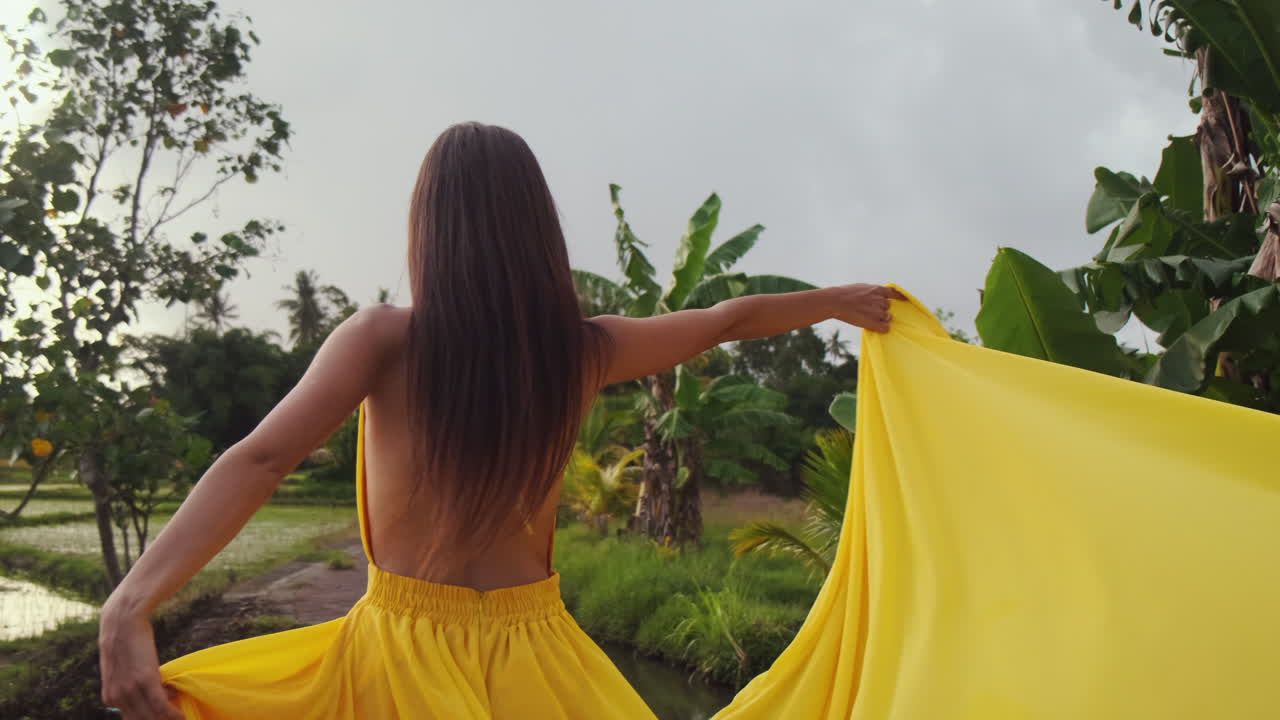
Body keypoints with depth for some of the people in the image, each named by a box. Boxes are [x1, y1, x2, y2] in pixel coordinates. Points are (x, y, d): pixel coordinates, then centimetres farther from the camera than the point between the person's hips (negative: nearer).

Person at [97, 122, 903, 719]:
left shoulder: (385, 339, -11)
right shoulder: (586, 348, -2)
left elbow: (259, 461, -21)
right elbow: (730, 319, 12)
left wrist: (132, 605, -25)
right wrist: (840, 300, 28)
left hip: (404, 651, -2)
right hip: (533, 654, 3)